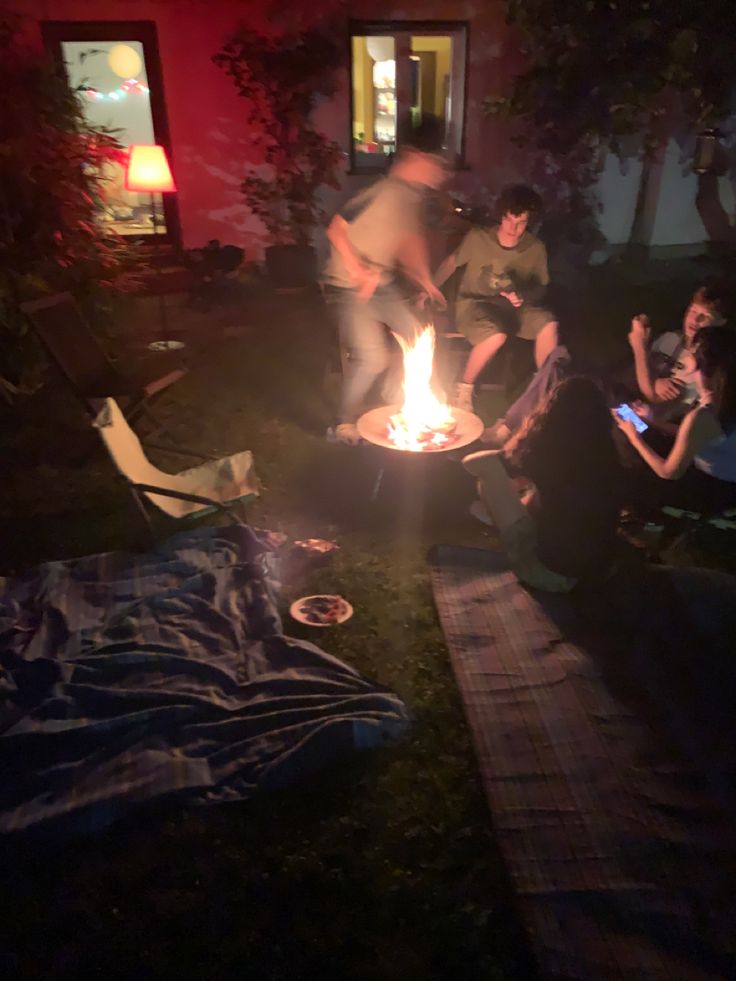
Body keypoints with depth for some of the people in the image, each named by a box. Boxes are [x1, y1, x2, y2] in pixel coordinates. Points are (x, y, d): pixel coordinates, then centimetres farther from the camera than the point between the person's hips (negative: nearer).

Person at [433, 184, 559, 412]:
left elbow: (540, 287, 3)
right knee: (497, 335, -36)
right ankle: (464, 388, -12)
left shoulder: (535, 249, -7)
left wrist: (524, 297, -20)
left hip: (511, 307, 3)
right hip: (473, 303, -3)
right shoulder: (477, 237, -12)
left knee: (548, 324, -25)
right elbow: (451, 262, 3)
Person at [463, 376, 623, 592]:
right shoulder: (608, 458, -4)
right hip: (594, 570, 6)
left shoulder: (545, 451, -18)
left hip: (547, 570, -6)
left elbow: (471, 462, -7)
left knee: (489, 467, -5)